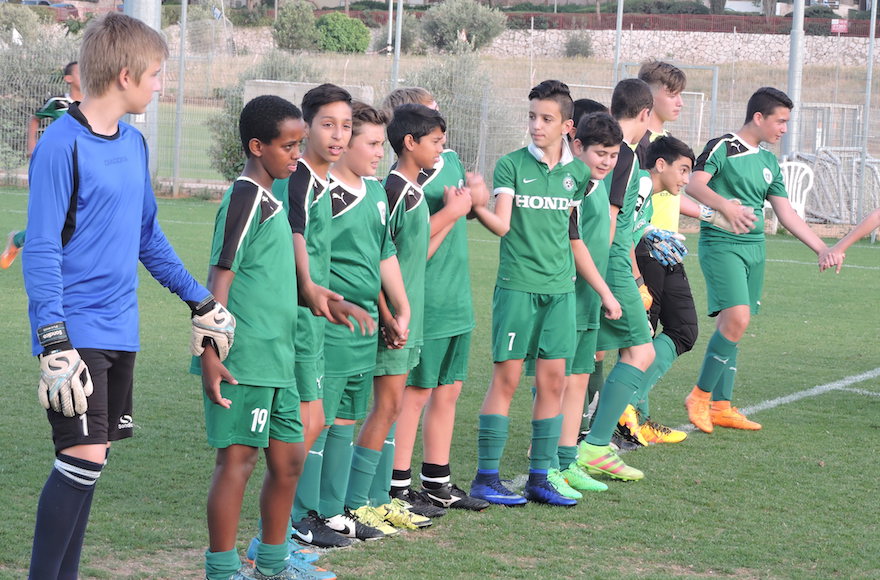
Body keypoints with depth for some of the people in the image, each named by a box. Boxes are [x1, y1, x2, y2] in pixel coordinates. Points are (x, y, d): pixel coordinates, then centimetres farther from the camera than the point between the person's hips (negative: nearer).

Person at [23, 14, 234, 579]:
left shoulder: (134, 144, 10)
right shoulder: (62, 145, -13)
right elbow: (41, 251, -15)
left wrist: (201, 300, 22)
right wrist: (54, 343, -21)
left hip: (120, 331, 8)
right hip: (77, 334, -8)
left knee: (92, 459, 10)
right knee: (83, 458, -12)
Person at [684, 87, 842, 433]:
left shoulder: (769, 162, 17)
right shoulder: (722, 147, -6)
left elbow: (786, 213, 19)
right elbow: (694, 185, -21)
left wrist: (823, 249, 13)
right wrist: (726, 206, -39)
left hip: (754, 249, 7)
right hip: (721, 244, -7)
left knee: (731, 326, 7)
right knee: (737, 319, -19)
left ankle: (721, 407, 12)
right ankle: (700, 396, -7)